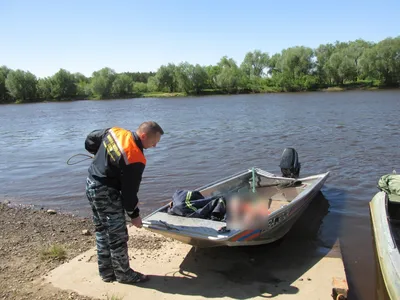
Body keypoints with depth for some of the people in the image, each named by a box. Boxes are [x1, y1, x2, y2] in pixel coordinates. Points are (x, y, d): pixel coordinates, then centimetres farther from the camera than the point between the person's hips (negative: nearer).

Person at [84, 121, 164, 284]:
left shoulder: (114, 131, -4)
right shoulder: (135, 159, -25)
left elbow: (90, 139, 11)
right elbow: (129, 190, -18)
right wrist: (134, 214, -4)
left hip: (91, 185, 10)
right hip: (106, 193, -10)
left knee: (102, 231, 19)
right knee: (118, 236, 5)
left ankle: (106, 272, 33)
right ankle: (124, 274, 21)